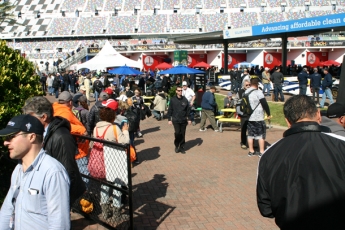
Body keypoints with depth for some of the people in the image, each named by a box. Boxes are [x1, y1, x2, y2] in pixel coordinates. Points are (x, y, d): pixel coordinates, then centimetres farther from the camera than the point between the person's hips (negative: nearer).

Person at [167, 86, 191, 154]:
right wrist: (169, 119, -2)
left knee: (183, 134, 6)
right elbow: (170, 110, 2)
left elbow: (188, 110, 8)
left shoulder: (185, 99, 3)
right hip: (175, 120, -2)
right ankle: (176, 146, 11)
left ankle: (182, 147, 18)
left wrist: (189, 119, 5)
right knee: (177, 133, -10)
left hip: (183, 120, 2)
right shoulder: (173, 100, -1)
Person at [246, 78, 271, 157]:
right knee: (261, 134, 3)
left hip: (249, 117, 6)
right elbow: (264, 104, -15)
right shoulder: (258, 92, -14)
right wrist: (268, 114, -6)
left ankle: (251, 151, 18)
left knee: (250, 134, 12)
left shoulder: (246, 92, 6)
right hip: (258, 118, -6)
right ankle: (262, 152, 5)